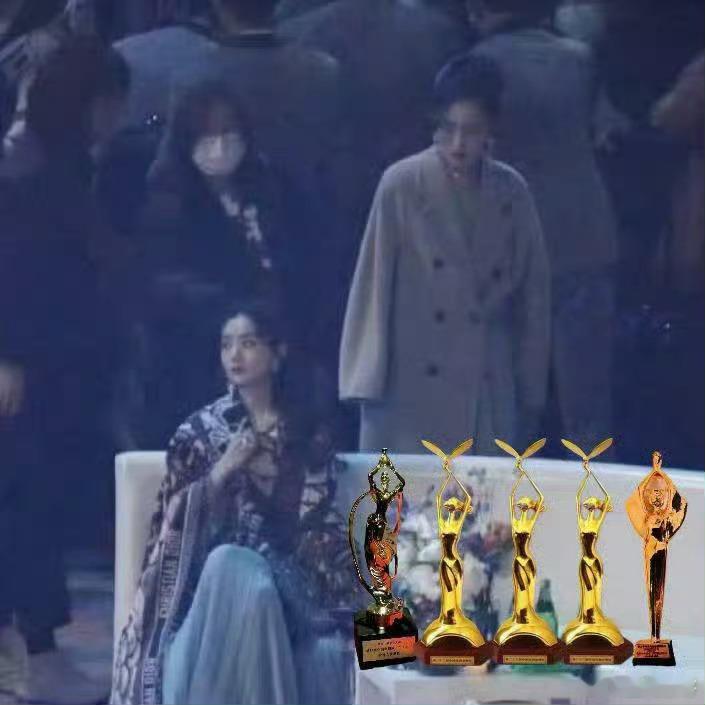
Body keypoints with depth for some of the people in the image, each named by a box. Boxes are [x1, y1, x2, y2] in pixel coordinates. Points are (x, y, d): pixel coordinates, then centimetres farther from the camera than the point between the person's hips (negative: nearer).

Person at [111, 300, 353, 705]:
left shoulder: (309, 434, 9)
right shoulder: (199, 430, 9)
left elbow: (318, 519, 6)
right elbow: (174, 518, 3)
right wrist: (223, 469, -10)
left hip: (285, 572, 0)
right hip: (210, 573, 0)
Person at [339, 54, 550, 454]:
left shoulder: (512, 193, 6)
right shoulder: (402, 185, -3)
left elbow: (533, 296, 12)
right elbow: (374, 284, -1)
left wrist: (530, 394, 12)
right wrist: (368, 385, -3)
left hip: (489, 399, 3)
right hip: (411, 397, -3)